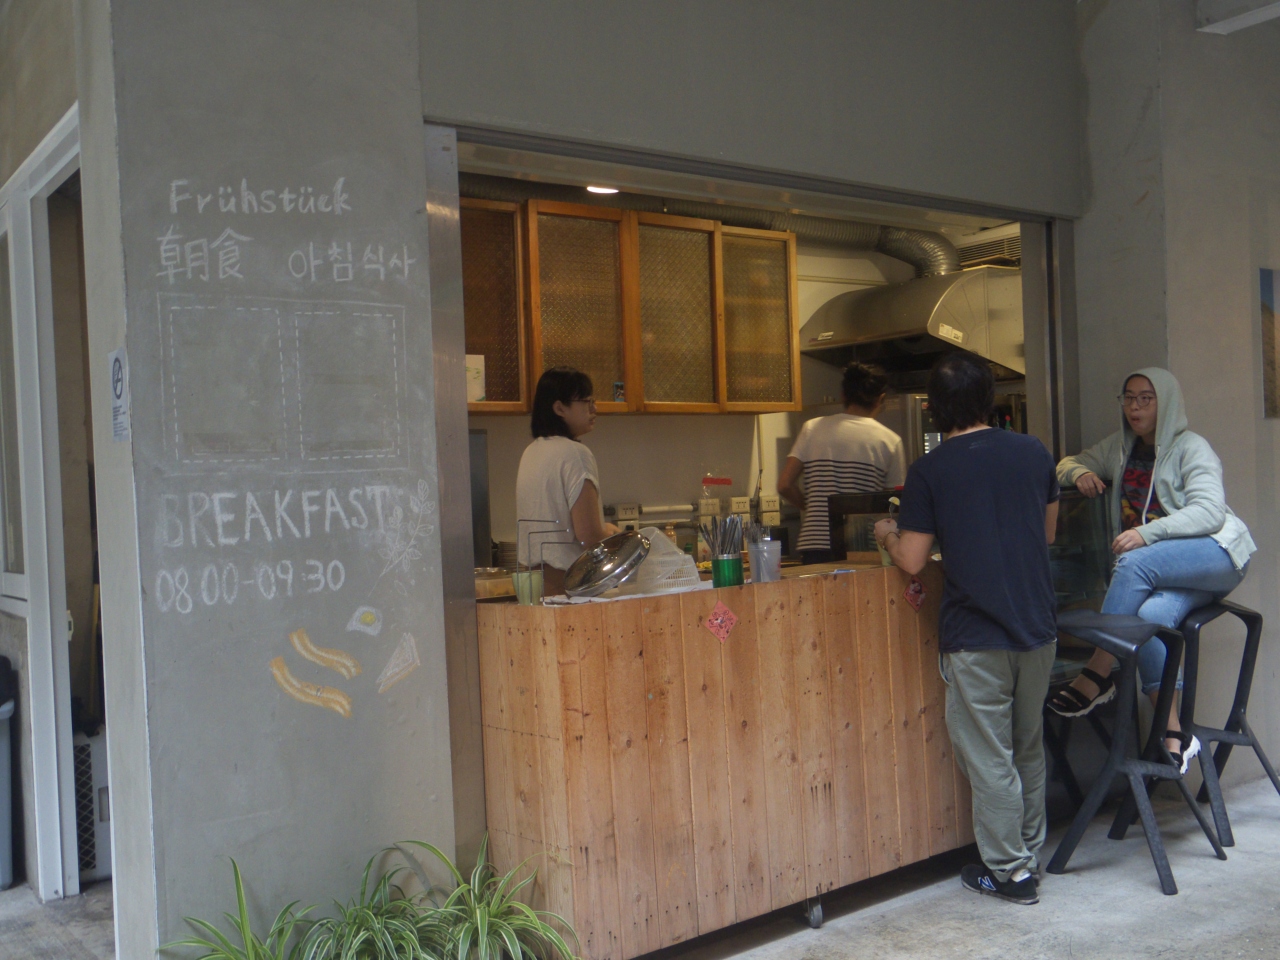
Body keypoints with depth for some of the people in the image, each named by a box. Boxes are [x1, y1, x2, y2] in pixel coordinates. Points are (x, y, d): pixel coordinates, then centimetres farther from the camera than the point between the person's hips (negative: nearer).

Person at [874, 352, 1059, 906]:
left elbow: (912, 561, -7)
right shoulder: (1033, 453, 3)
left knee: (990, 760, 5)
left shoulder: (929, 471, -10)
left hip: (975, 637, -5)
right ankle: (1030, 855, 29)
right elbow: (1048, 533, 15)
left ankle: (1009, 871, 13)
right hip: (1038, 627, 5)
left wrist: (887, 534, 13)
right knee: (1029, 749, 18)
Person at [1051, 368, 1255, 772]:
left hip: (1218, 553, -5)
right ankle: (1173, 733, -28)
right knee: (1150, 614, -29)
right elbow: (1068, 464, 29)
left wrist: (1146, 533, -27)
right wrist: (1080, 473, 3)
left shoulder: (1190, 447, 0)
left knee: (1135, 563, -34)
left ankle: (1098, 676, -30)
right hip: (1165, 570, 5)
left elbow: (1210, 511, -13)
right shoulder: (1121, 448, 20)